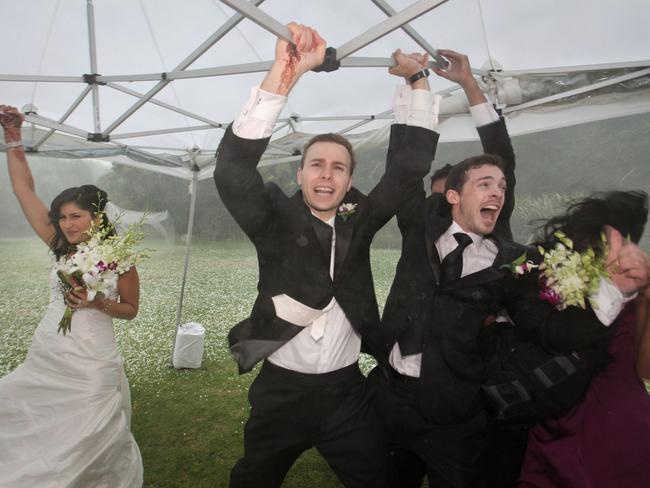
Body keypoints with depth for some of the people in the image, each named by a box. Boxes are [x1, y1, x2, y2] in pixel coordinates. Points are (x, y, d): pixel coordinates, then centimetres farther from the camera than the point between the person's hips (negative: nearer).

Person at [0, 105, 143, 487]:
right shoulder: (62, 248, 1)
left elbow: (131, 309, 0)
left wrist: (98, 303, -18)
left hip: (90, 366, -5)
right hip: (44, 359, 5)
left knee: (90, 446, 8)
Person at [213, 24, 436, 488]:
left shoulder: (359, 221, -2)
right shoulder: (277, 219, -10)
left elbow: (410, 167, -7)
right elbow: (232, 171, -26)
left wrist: (416, 81, -12)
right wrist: (283, 75, -36)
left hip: (346, 391, 2)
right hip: (281, 390, -1)